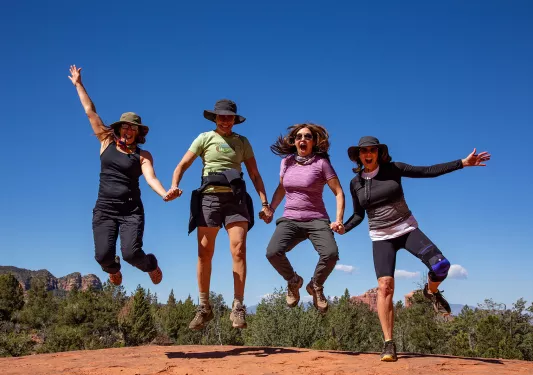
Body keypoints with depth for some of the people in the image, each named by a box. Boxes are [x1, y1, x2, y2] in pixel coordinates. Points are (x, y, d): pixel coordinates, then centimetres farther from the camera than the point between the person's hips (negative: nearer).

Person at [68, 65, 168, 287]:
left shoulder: (143, 155, 3)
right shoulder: (107, 143, 8)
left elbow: (151, 178, -13)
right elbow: (90, 112, 10)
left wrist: (165, 194, -33)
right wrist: (78, 84, 13)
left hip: (131, 210, -2)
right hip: (104, 209, 2)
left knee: (131, 253, -19)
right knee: (103, 256, -12)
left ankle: (151, 265, 18)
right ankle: (114, 270, 28)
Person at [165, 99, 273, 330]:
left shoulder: (242, 142, 16)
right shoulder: (205, 138, 11)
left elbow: (254, 174, 13)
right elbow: (182, 165, 4)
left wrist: (264, 202, 2)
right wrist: (174, 186, -16)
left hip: (235, 198, 1)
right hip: (209, 196, 0)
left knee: (238, 250, -13)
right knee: (205, 253, -1)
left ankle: (238, 307, -9)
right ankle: (204, 307, 9)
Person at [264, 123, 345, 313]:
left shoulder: (321, 162, -4)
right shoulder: (287, 161, 8)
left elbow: (339, 193, -3)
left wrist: (339, 220, -14)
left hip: (316, 220, -2)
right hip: (289, 220, 3)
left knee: (331, 254, -31)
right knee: (272, 252, -27)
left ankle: (315, 286, 3)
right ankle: (293, 281, 7)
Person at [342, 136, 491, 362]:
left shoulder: (393, 169, -4)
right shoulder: (355, 184, 1)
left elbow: (428, 171, -3)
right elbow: (358, 215, 10)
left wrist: (463, 163, -7)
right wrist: (342, 228, -9)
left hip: (407, 229, 0)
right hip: (381, 238, 0)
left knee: (440, 266, -21)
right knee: (385, 286, -15)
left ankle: (431, 292, 16)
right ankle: (388, 344, -9)